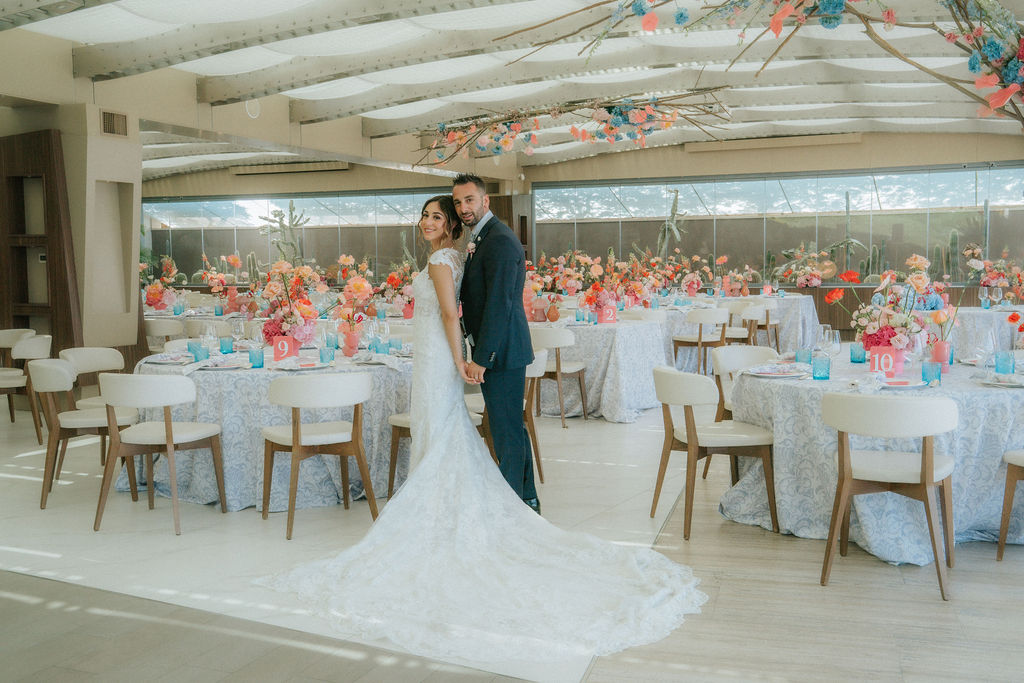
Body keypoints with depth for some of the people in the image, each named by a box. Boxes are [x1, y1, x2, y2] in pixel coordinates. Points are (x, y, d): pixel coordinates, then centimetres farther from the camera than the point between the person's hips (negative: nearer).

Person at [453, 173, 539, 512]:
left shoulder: (500, 241, -17)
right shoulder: (482, 238, 16)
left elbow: (499, 304, -23)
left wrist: (481, 359, -23)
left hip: (501, 351, -11)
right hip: (496, 351, 11)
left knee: (506, 432, -3)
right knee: (513, 427, 18)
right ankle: (528, 501, 30)